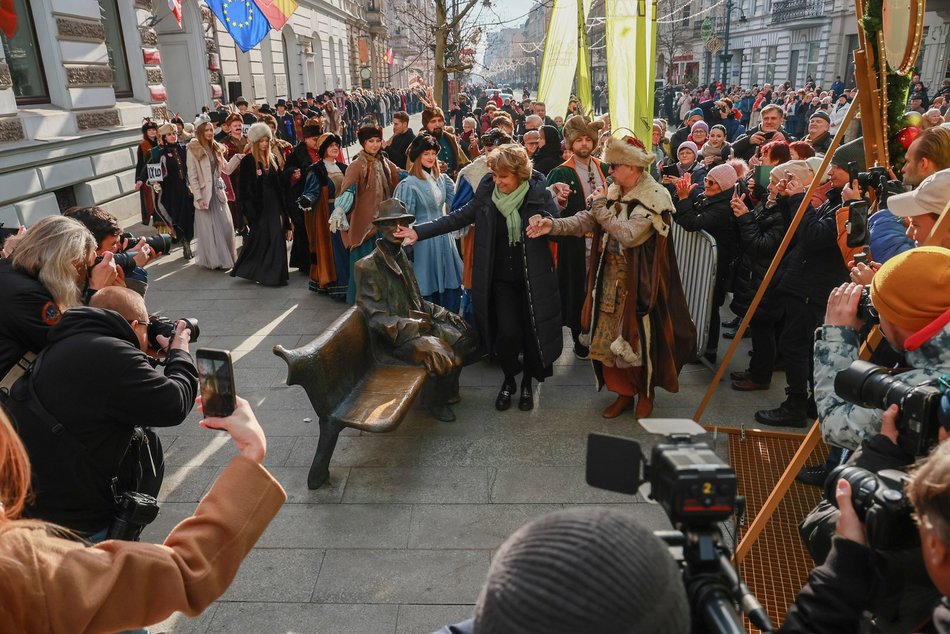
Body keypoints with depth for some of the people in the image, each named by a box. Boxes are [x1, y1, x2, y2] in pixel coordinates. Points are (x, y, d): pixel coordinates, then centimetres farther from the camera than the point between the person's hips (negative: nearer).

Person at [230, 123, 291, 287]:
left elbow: (278, 184, 12)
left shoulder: (271, 159, 11)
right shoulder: (248, 161, -7)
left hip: (274, 206, 6)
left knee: (276, 239, 5)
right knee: (261, 240, -2)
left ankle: (274, 274, 13)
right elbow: (246, 188, -10)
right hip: (259, 207, -6)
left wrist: (282, 210, 7)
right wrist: (251, 211, -15)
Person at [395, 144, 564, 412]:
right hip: (501, 278, 1)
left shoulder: (540, 194, -11)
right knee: (507, 332, -6)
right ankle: (508, 380, 22)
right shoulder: (488, 190, -5)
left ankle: (527, 383, 33)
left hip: (532, 278, -1)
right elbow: (459, 217, 1)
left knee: (532, 331, 7)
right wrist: (419, 231, -4)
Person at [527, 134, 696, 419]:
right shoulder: (614, 192, 6)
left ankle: (646, 394, 26)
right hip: (611, 277, 6)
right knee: (611, 336, 10)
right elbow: (585, 220, -3)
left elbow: (629, 235, -25)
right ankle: (623, 392, 25)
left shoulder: (653, 197, -14)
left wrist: (601, 208, -17)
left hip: (638, 280, -6)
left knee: (639, 337, 6)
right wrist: (553, 225, -18)